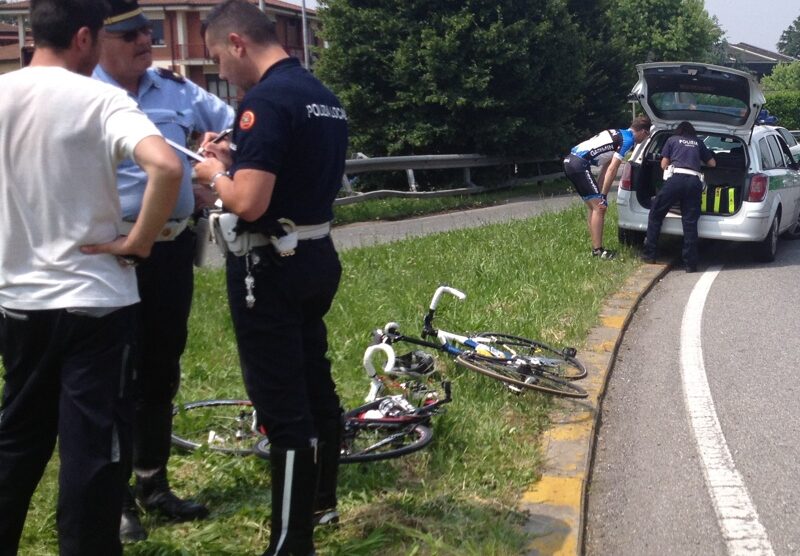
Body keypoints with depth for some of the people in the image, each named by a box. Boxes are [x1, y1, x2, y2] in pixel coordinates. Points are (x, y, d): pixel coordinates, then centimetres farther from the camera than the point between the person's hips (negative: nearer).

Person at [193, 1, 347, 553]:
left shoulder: (265, 100, -19)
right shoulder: (324, 96, 11)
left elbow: (249, 203, -26)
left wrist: (215, 174, -5)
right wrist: (238, 159, 14)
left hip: (271, 267, -10)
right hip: (315, 257, 10)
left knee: (282, 406, -3)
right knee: (315, 386, 21)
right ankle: (321, 501, 37)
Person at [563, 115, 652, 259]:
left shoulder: (619, 134, 23)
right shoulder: (628, 140, -5)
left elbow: (606, 167, 22)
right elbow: (612, 169, -12)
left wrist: (598, 193, 19)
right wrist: (603, 196, -9)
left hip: (570, 160, 10)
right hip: (580, 164, -10)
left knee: (594, 206, 17)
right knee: (600, 207, -6)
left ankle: (595, 247, 21)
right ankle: (598, 250, -4)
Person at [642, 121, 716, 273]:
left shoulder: (672, 140, 20)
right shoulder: (698, 143, 27)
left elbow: (664, 165, 16)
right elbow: (712, 163, 32)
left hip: (676, 178, -2)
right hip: (695, 181, 2)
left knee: (656, 214, 11)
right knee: (690, 222, 2)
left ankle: (650, 254, 9)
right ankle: (690, 263, -1)